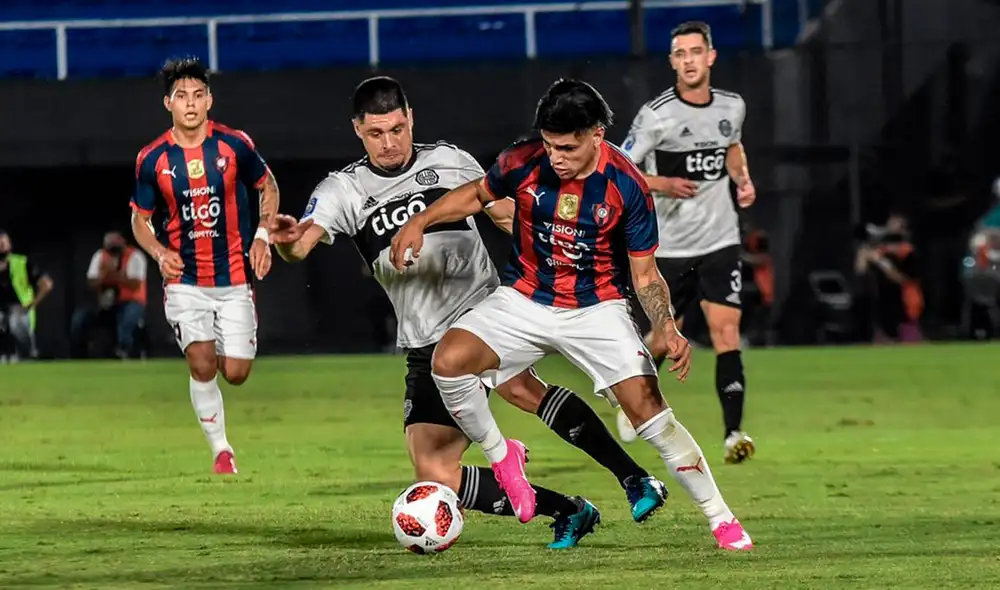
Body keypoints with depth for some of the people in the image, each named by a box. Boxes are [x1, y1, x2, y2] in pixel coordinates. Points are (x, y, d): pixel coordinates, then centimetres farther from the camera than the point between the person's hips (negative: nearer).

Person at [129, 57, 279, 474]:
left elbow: (268, 187, 12)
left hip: (234, 279, 1)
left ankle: (225, 349, 37)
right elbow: (140, 219, 8)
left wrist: (262, 236, -2)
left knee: (236, 373, -1)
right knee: (202, 364, -18)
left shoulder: (234, 144, -4)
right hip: (184, 280, -1)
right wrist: (160, 253, -12)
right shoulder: (152, 159, -4)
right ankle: (221, 450, -2)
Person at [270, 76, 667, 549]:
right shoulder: (343, 190, 4)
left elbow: (506, 215, 19)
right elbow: (301, 244, -15)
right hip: (427, 347, 4)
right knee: (434, 473, -4)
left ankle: (633, 479, -40)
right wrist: (286, 239, -39)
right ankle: (568, 513, 5)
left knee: (518, 387, -37)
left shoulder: (447, 161, 6)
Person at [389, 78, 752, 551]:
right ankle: (501, 457, 2)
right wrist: (420, 222, -6)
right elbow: (477, 194, 9)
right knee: (448, 361, -24)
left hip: (597, 308, -2)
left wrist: (666, 328, -26)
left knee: (649, 410, -16)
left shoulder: (626, 186, -18)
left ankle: (721, 519, -2)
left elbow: (645, 275, -9)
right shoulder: (524, 163, -14)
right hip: (524, 299, 2)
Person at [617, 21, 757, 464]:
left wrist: (743, 179, 7)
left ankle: (733, 433, -17)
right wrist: (664, 185, -22)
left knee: (726, 329, -13)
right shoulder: (655, 116, -12)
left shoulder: (732, 107, 2)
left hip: (720, 241, 2)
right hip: (670, 247, -2)